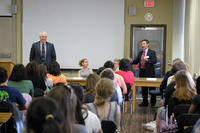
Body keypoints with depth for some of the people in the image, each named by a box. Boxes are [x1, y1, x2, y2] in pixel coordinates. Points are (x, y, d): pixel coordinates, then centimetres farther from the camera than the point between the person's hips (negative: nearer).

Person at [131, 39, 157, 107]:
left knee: (151, 88, 0)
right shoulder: (140, 53, 14)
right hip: (142, 72, 5)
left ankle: (153, 102, 11)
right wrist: (131, 61, -9)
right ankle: (145, 102, 18)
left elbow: (155, 61, -14)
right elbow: (136, 61, 11)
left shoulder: (152, 52, -2)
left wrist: (147, 60, -27)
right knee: (143, 88, 10)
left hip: (149, 73, -5)